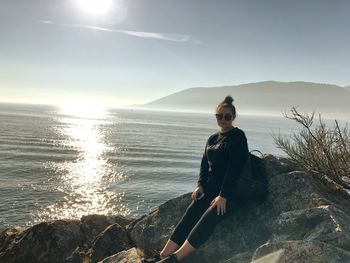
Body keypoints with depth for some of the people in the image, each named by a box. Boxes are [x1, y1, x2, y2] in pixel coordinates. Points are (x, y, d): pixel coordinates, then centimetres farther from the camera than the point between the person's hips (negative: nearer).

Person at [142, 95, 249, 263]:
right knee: (189, 216, -11)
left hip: (231, 192, -6)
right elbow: (205, 163, 13)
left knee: (208, 218, -26)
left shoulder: (238, 136, -7)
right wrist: (200, 184, -3)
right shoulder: (212, 138, 15)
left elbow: (234, 167, -16)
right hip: (210, 188, 6)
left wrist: (223, 195, -21)